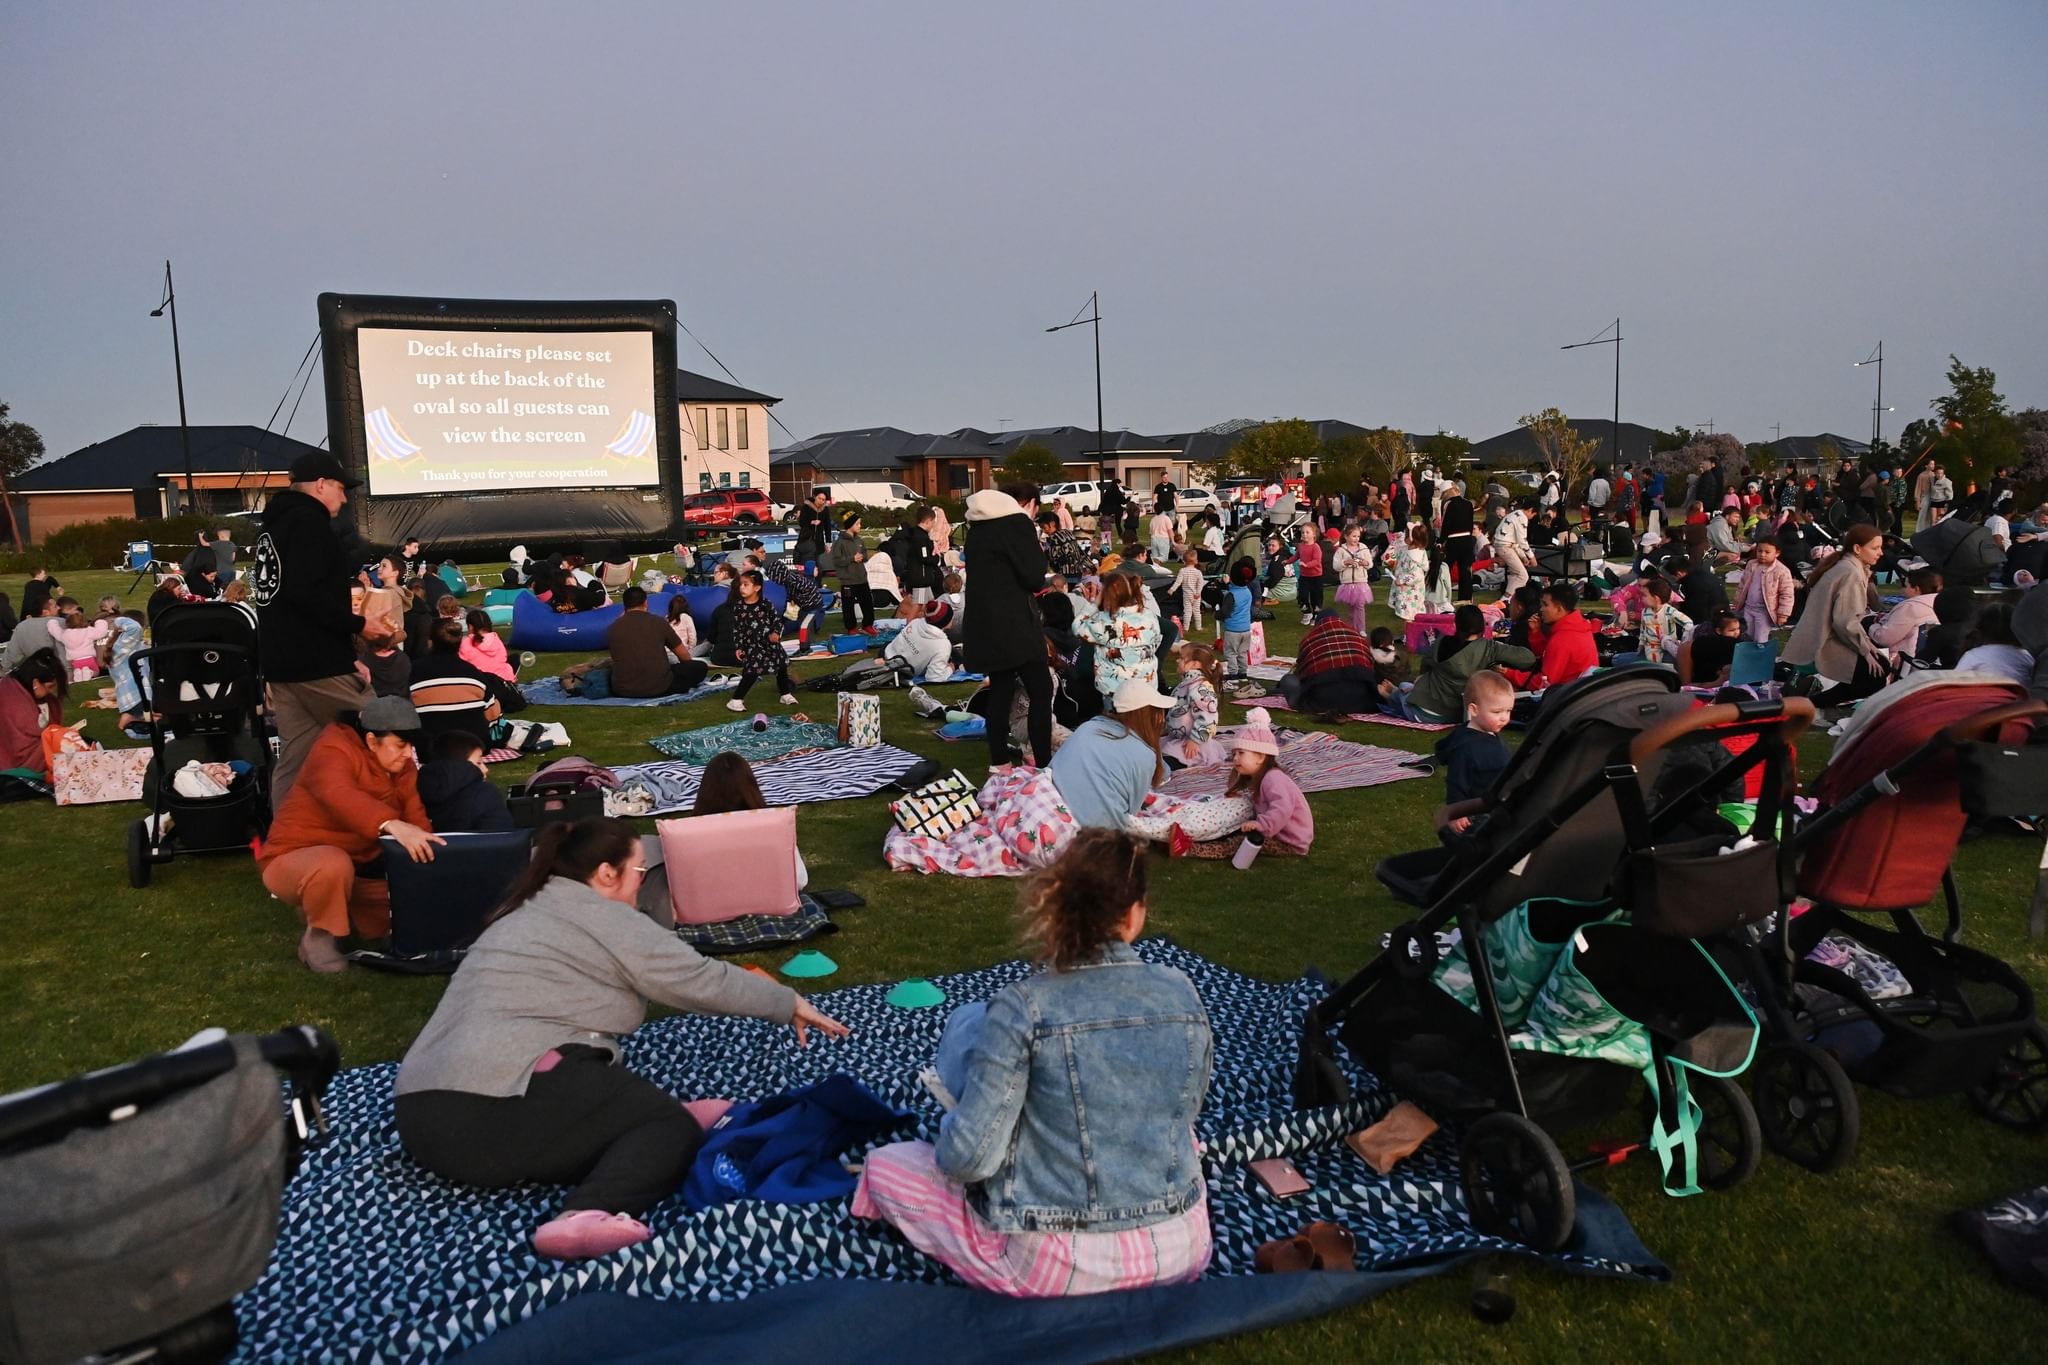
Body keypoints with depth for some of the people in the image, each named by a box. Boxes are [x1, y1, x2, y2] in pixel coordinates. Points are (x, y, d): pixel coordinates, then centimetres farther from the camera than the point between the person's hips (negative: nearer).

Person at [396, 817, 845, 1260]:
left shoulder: (529, 911, 27)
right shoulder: (602, 917, 0)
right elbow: (702, 980, 1)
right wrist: (790, 1004, 13)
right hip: (497, 1111, -9)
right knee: (672, 1124, -5)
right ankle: (588, 1215, -30)